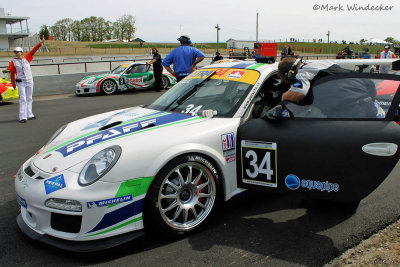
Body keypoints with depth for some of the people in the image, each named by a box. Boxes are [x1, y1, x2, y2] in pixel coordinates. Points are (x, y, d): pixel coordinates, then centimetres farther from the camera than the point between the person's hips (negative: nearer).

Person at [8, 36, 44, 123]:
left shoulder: (26, 58, 2)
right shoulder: (13, 62, -4)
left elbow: (34, 50, -6)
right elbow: (12, 74, 1)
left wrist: (41, 42, -14)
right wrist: (13, 84, 2)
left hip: (29, 81, 3)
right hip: (21, 82, -3)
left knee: (29, 98, 11)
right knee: (23, 99, -9)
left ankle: (29, 115, 22)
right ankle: (22, 117, -10)